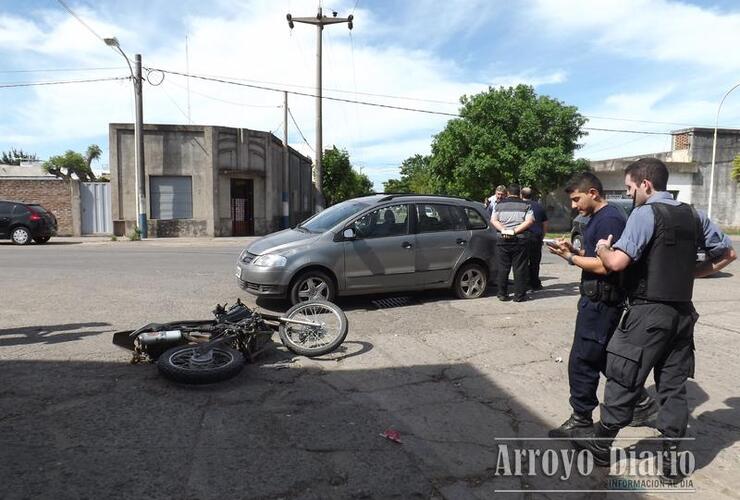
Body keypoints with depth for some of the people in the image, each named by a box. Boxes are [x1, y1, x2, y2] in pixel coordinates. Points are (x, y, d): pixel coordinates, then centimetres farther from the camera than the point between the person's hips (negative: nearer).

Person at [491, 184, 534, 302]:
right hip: (520, 240, -1)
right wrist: (515, 230, -12)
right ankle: (519, 295, 5)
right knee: (520, 269, 3)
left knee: (503, 268, 7)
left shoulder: (500, 204, 10)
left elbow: (493, 220, -1)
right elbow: (529, 221, -6)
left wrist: (503, 229, -11)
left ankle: (502, 294, 11)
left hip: (503, 240, 1)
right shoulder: (525, 205, 6)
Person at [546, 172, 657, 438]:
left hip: (601, 301, -11)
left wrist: (570, 258, -13)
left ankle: (581, 418, 12)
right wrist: (574, 250, 2)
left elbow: (603, 265, -22)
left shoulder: (609, 219, -17)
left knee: (582, 361, -2)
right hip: (598, 299, 11)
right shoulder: (599, 218, 15)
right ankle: (641, 401, 33)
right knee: (605, 357, 20)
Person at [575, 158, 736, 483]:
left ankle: (600, 445, 20)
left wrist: (601, 248, -3)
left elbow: (616, 263, -22)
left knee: (623, 380, 5)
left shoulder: (644, 214, -12)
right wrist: (693, 271, 18)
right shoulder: (693, 216, 10)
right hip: (682, 312, 7)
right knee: (674, 384, 12)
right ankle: (670, 458, 19)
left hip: (649, 313, -7)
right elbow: (728, 253, 18)